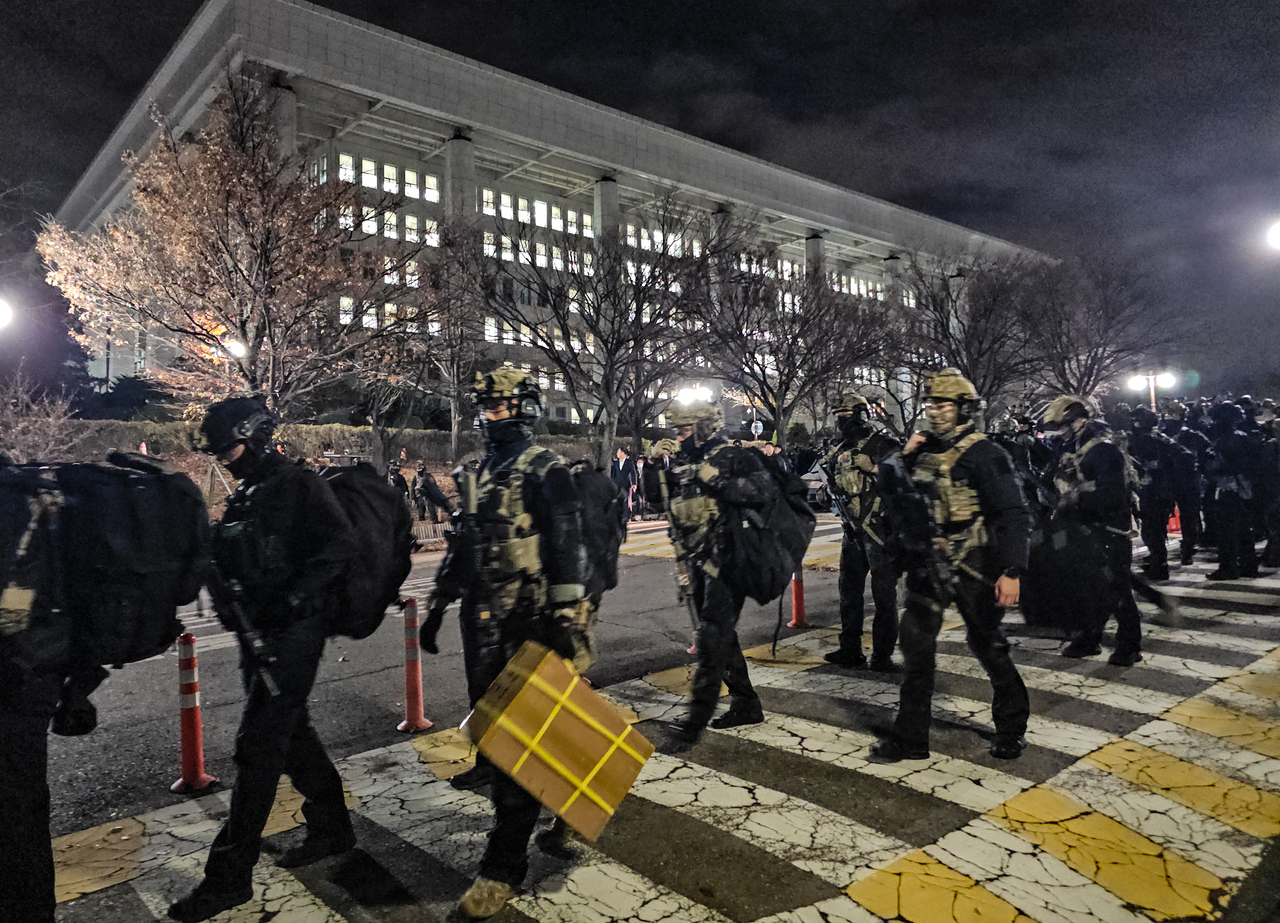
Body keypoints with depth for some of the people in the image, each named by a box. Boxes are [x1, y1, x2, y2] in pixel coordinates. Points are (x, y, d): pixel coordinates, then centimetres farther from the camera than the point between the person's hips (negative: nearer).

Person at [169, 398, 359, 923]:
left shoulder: (301, 486, -9)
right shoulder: (243, 500, 18)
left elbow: (339, 545, -20)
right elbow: (227, 565, 22)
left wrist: (293, 598, -26)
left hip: (292, 633, -9)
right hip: (260, 636, 9)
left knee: (258, 746, -5)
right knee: (291, 733, 17)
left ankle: (230, 875, 6)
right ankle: (332, 829, 33)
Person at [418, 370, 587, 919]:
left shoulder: (547, 473, -9)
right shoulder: (476, 476, 14)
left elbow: (567, 549, -15)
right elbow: (459, 546, 21)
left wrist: (563, 618, -21)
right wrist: (437, 607, 21)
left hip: (531, 621, -7)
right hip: (482, 620, 7)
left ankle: (505, 864, 2)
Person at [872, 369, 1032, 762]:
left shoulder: (984, 454, -10)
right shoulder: (923, 450, 9)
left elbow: (1013, 514, -13)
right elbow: (888, 491, 15)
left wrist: (1012, 571, -18)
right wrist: (902, 458, -1)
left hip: (972, 567, -6)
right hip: (927, 564, 6)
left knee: (987, 644, 9)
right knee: (916, 645, 5)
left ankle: (1012, 724, 33)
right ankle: (910, 737, 15)